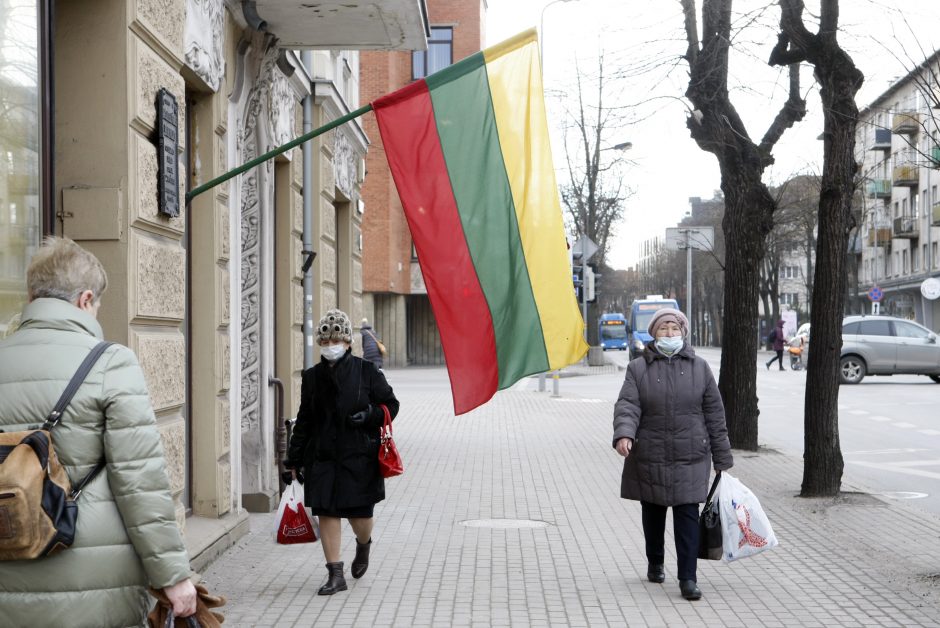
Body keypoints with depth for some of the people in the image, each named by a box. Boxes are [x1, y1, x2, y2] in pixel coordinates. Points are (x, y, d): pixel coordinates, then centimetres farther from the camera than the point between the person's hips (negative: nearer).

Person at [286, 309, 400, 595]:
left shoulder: (366, 371, -2)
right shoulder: (312, 376, 7)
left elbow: (391, 404, 4)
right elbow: (304, 419, 12)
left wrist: (370, 416, -17)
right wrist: (294, 460, 10)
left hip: (359, 455, -2)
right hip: (323, 456, 3)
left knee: (360, 515, 1)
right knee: (326, 513, 0)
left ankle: (363, 546, 37)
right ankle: (336, 574, 10)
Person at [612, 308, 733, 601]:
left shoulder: (699, 368, 5)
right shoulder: (638, 368, 2)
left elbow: (714, 414, 7)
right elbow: (627, 405, -9)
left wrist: (722, 459, 6)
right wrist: (624, 434, -30)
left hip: (690, 458, 0)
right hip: (649, 458, 1)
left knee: (687, 517, -6)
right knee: (653, 514, 14)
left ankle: (688, 578, -2)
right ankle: (655, 563, 35)